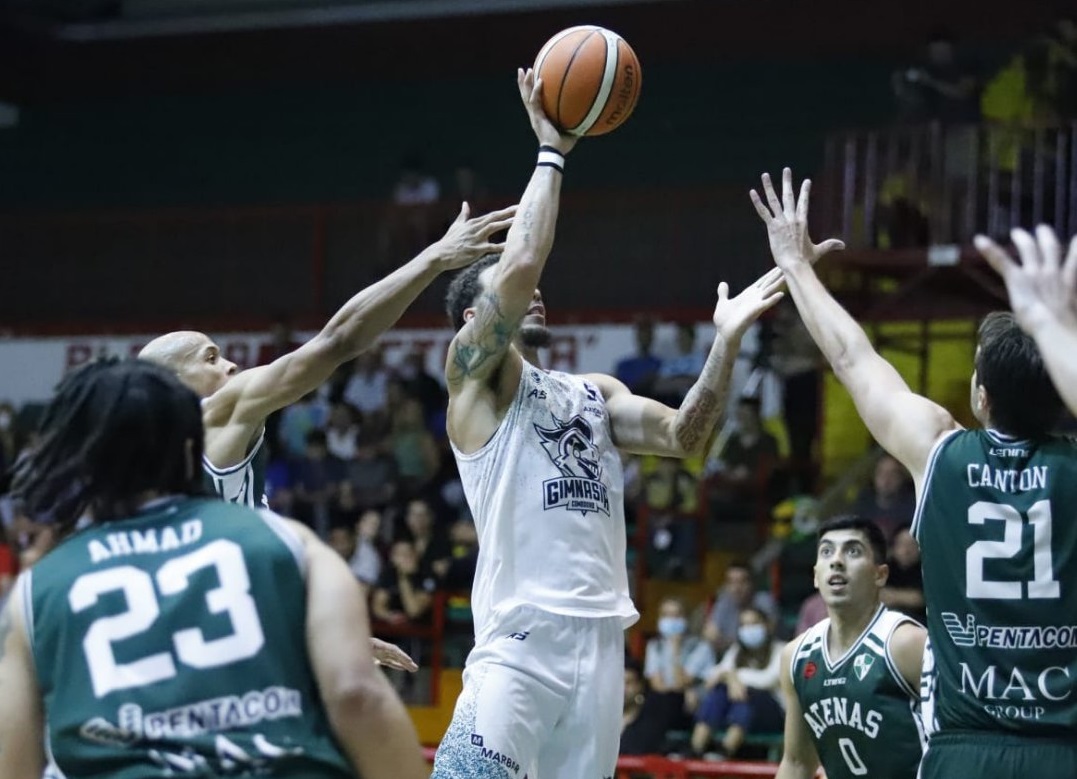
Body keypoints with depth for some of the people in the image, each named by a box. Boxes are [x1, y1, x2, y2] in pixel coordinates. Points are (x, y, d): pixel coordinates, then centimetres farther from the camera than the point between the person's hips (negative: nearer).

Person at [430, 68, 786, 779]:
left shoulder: (596, 392, 22)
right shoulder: (473, 373, 3)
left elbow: (685, 437, 10)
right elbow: (518, 267, -13)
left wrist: (726, 344, 1)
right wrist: (551, 152, -6)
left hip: (601, 636, 6)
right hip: (521, 635, -6)